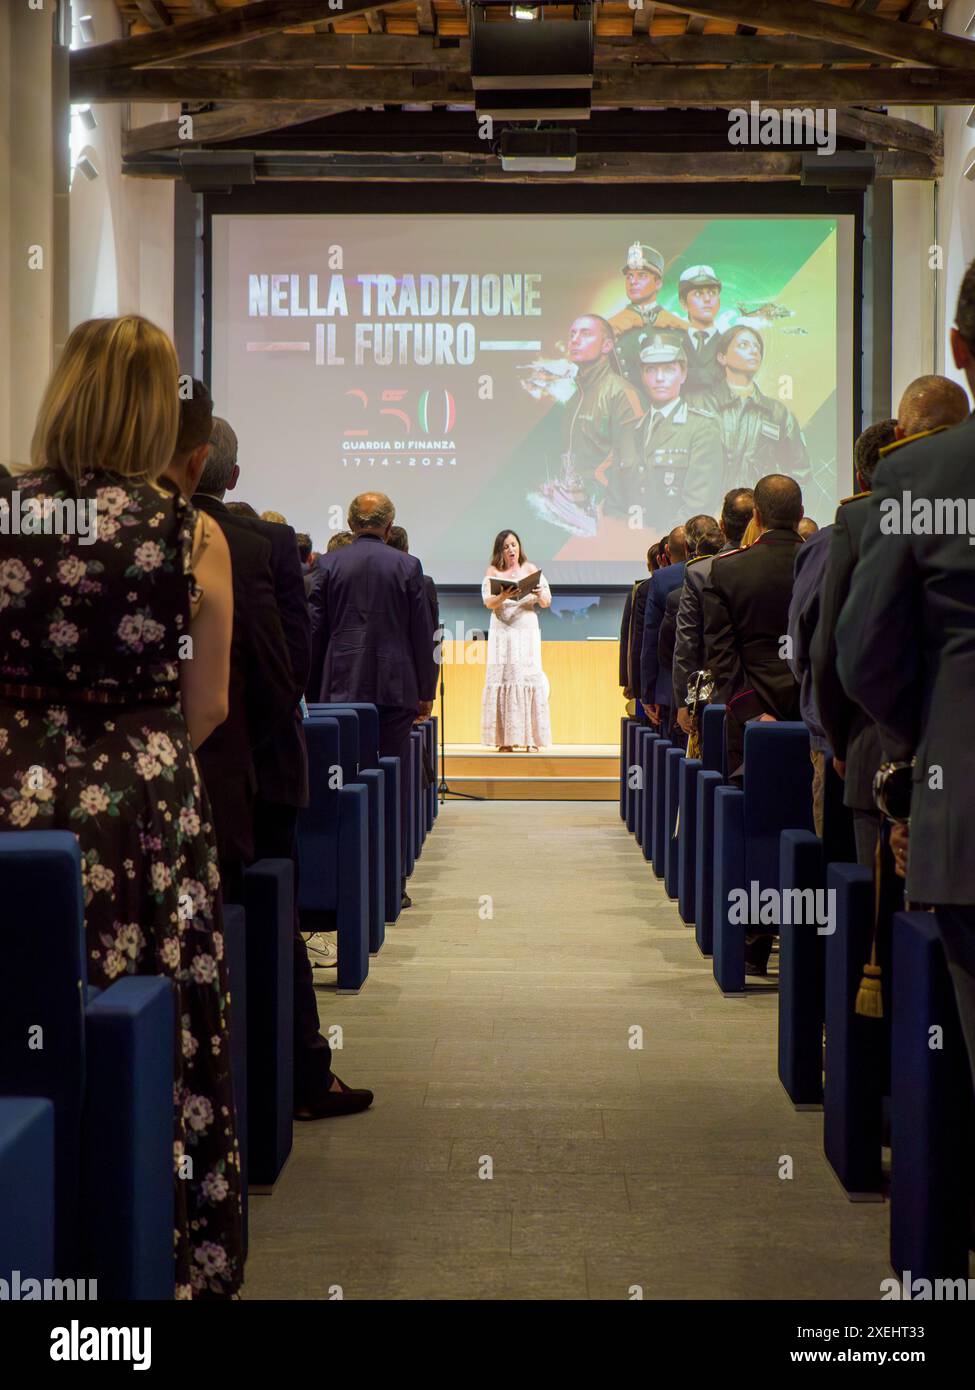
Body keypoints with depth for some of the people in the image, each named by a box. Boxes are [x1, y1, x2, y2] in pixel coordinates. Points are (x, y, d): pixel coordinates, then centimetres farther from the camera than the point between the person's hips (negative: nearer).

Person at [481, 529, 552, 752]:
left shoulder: (530, 570, 8)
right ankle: (505, 739, -5)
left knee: (529, 679, -6)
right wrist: (504, 595, -25)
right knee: (503, 679, -5)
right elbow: (489, 602, -6)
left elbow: (547, 602, 3)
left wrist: (540, 595, -19)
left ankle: (530, 738, -4)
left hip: (527, 633, 0)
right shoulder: (493, 572, 6)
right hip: (502, 634, 0)